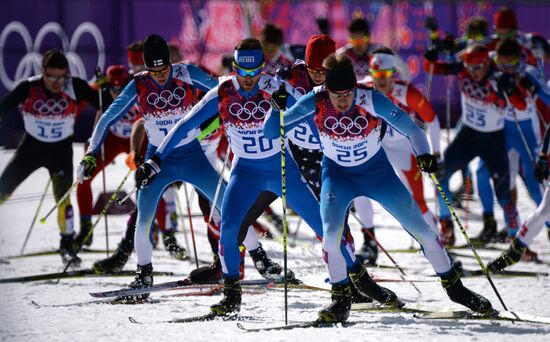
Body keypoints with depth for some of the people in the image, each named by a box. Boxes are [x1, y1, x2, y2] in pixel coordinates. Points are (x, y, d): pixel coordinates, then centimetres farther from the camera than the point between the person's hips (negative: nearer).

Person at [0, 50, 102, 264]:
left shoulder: (75, 87, -18)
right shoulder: (28, 88, -20)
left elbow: (103, 106, -16)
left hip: (61, 150, -1)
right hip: (31, 147, 1)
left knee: (63, 198, -14)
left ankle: (67, 245, 2)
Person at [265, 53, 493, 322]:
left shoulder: (371, 99, -26)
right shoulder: (315, 103, -23)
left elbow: (410, 129, -20)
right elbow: (271, 132, -16)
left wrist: (424, 155, -38)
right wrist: (277, 108, -36)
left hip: (378, 171, 0)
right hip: (338, 175, 0)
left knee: (421, 228, 0)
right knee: (331, 234, -22)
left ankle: (453, 286, 19)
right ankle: (341, 298, -1)